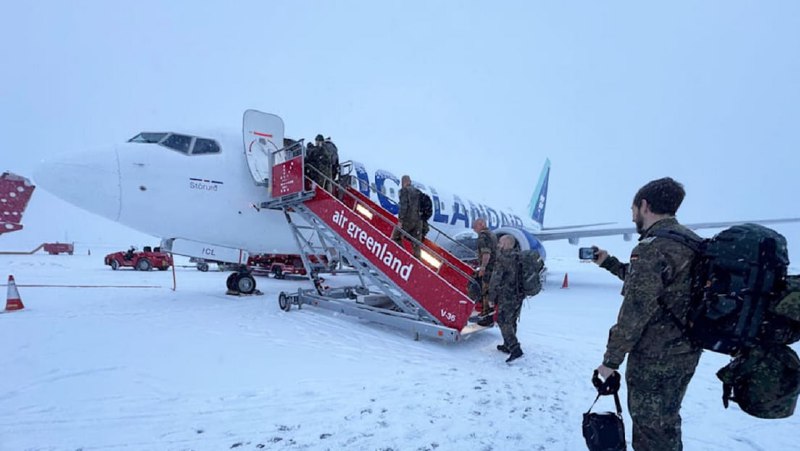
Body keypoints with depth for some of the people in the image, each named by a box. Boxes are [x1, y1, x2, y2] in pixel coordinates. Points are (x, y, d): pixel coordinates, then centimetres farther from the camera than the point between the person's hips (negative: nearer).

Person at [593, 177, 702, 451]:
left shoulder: (651, 248, -22)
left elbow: (635, 313, -23)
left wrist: (611, 359, -15)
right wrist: (608, 262, 24)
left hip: (655, 358, -8)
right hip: (685, 351, 9)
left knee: (649, 427, 7)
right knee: (666, 421, 23)